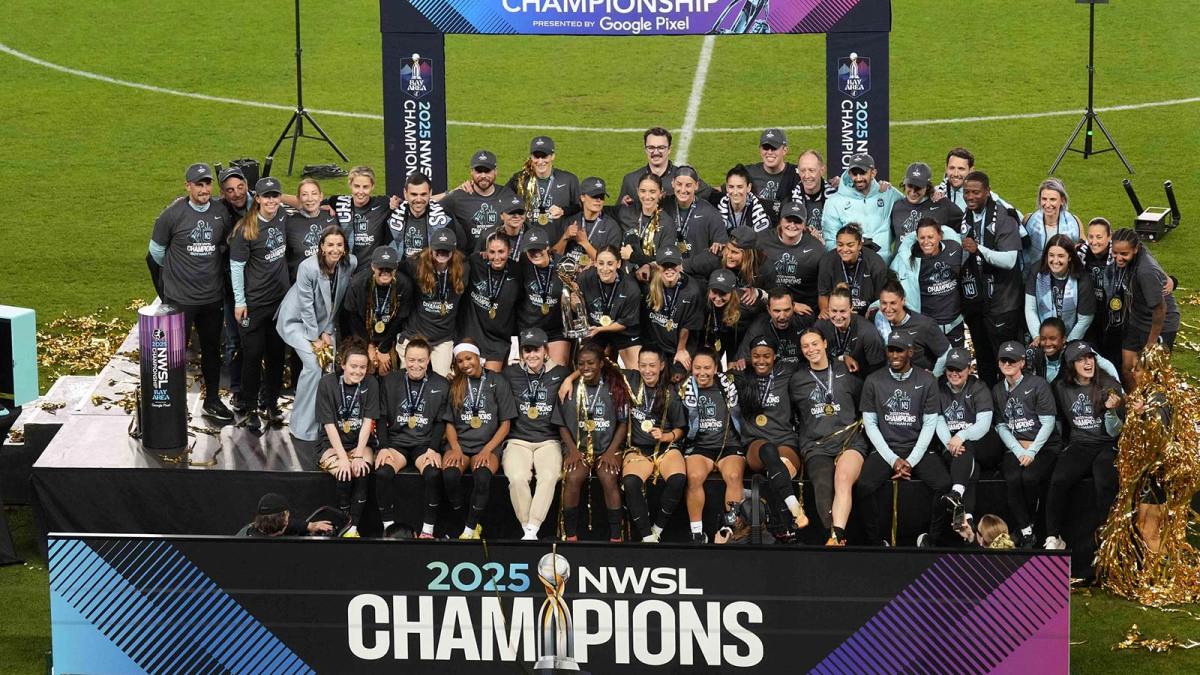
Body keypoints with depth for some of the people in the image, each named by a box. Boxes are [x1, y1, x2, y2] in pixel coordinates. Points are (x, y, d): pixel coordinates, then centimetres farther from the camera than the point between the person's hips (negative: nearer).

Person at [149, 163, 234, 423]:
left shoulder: (221, 214, -1)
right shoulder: (173, 214, -12)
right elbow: (156, 250, 1)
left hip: (213, 297, 4)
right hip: (179, 298, -4)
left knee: (212, 350, 16)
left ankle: (212, 401, 30)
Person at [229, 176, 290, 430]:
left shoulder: (283, 219, -1)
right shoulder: (246, 229, -15)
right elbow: (236, 266, -11)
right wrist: (239, 301, -10)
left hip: (280, 298, 5)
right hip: (254, 302, -5)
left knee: (276, 353, 12)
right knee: (253, 354, 1)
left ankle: (270, 403, 25)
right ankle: (248, 407, 14)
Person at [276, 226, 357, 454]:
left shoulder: (350, 264, -14)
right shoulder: (308, 268, -27)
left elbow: (338, 302, -4)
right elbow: (306, 307, -21)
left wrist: (327, 332, -5)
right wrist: (315, 339, -17)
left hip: (325, 321, 5)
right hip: (297, 320, -5)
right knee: (314, 365, -20)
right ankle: (303, 430, -12)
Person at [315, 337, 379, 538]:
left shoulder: (371, 384, -2)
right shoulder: (327, 383, -9)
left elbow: (367, 422, -7)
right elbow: (329, 424, -12)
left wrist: (358, 455, -18)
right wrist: (343, 457, -21)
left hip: (362, 443, 1)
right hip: (333, 444, -1)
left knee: (361, 473, -30)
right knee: (344, 475, -30)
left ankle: (353, 528, -22)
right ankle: (344, 526, -14)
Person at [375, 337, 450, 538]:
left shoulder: (441, 385, 5)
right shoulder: (390, 381, 6)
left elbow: (441, 422, 6)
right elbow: (382, 418, 6)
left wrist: (433, 449, -8)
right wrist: (383, 447, -7)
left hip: (425, 443, 0)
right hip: (395, 441, 1)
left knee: (433, 473, -32)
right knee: (383, 472, -31)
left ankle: (428, 530, -20)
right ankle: (388, 528, -18)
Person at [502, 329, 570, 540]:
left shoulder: (560, 374, 7)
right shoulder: (511, 374, 9)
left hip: (548, 441, 0)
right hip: (518, 441, 0)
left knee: (549, 477, -32)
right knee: (517, 478, -31)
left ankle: (532, 530, -28)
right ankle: (526, 528, -17)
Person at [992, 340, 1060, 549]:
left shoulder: (1037, 384, 1)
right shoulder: (997, 391, 14)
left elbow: (1048, 423, -4)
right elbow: (1001, 427, 8)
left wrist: (1031, 452, -14)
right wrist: (1019, 451, -9)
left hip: (1044, 446, -3)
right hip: (1014, 448, 3)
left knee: (1029, 477, -31)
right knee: (1012, 479, -28)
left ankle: (1025, 526, -11)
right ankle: (1027, 532, -21)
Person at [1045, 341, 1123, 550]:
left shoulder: (1110, 386, 0)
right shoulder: (1062, 388, 8)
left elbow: (1114, 432, 0)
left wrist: (1111, 410, -17)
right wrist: (1066, 445, 16)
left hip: (1106, 446, -2)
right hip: (1078, 445, 2)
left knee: (1105, 483, -34)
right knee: (1058, 481, -29)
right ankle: (1053, 538, -22)